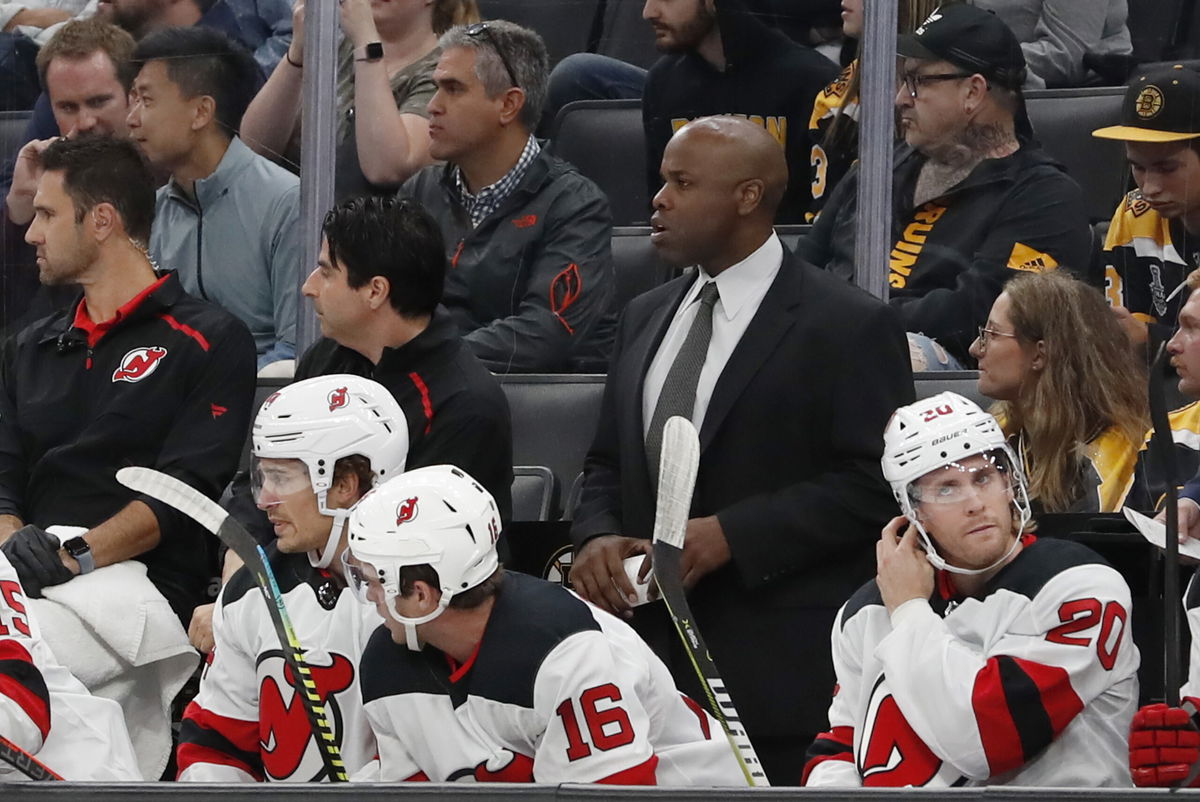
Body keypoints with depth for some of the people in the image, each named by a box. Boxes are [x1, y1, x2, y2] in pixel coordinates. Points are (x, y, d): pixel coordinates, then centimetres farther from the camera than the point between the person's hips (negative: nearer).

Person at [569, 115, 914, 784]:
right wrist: (597, 536, -1)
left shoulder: (850, 326, -6)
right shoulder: (647, 318, 17)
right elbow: (608, 465, 22)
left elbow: (873, 484, -11)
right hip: (651, 648, 6)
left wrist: (732, 534, -18)